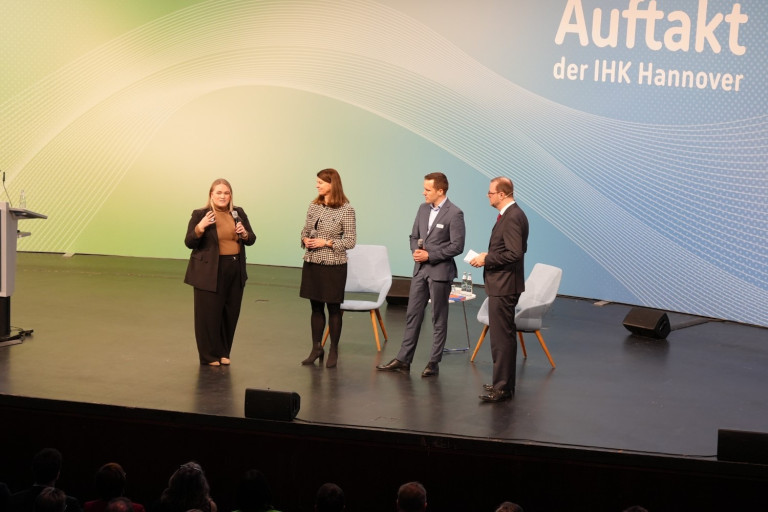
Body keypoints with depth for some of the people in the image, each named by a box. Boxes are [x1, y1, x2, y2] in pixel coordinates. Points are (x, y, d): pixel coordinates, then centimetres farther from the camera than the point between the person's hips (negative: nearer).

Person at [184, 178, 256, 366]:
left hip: (235, 271, 4)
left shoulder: (238, 213, 7)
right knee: (209, 314, 0)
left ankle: (223, 352, 22)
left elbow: (251, 240, 11)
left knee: (230, 313, 9)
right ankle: (208, 356, 10)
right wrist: (200, 227, -24)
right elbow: (189, 243, -7)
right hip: (210, 272, -4)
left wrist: (245, 234, -11)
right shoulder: (200, 215, -6)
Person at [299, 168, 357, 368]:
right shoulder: (314, 205, 6)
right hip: (312, 263, 5)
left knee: (333, 308, 5)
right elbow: (305, 230, 15)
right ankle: (316, 348, 22)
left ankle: (333, 351, 16)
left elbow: (350, 240, -10)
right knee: (316, 307, 12)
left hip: (334, 265, -5)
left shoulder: (346, 210, -11)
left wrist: (326, 242, -18)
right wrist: (305, 239, -6)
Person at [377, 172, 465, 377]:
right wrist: (416, 251, -5)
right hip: (420, 269, 7)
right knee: (412, 314, 9)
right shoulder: (423, 209, 8)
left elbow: (457, 246, -16)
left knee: (439, 319, 5)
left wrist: (429, 255, -17)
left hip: (440, 271, -7)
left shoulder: (454, 214, -13)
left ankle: (434, 362, 13)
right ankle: (403, 359, 14)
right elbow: (414, 236, 16)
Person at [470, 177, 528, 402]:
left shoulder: (512, 217, -20)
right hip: (501, 284, 11)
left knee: (502, 337, -8)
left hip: (504, 286, -11)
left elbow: (514, 254, -26)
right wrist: (490, 255, 10)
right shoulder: (511, 214, 13)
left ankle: (503, 388, -4)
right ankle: (504, 382, 27)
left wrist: (486, 259, -17)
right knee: (503, 335, 18)